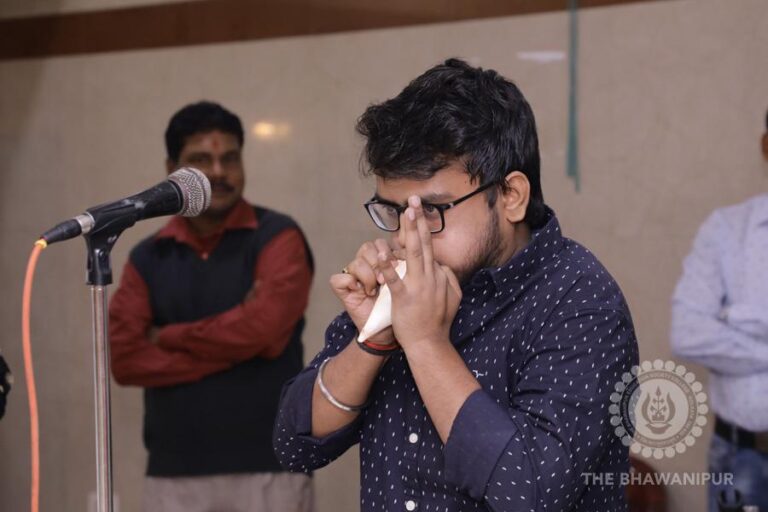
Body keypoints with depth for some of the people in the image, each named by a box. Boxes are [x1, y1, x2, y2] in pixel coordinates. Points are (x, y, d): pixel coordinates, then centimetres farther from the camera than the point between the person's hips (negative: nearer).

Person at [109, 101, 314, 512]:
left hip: (267, 469, -3)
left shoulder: (277, 238, 0)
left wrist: (169, 337, -4)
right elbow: (124, 358, -3)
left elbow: (264, 328, -17)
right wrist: (231, 348, -10)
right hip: (173, 474, 3)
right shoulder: (147, 258, 10)